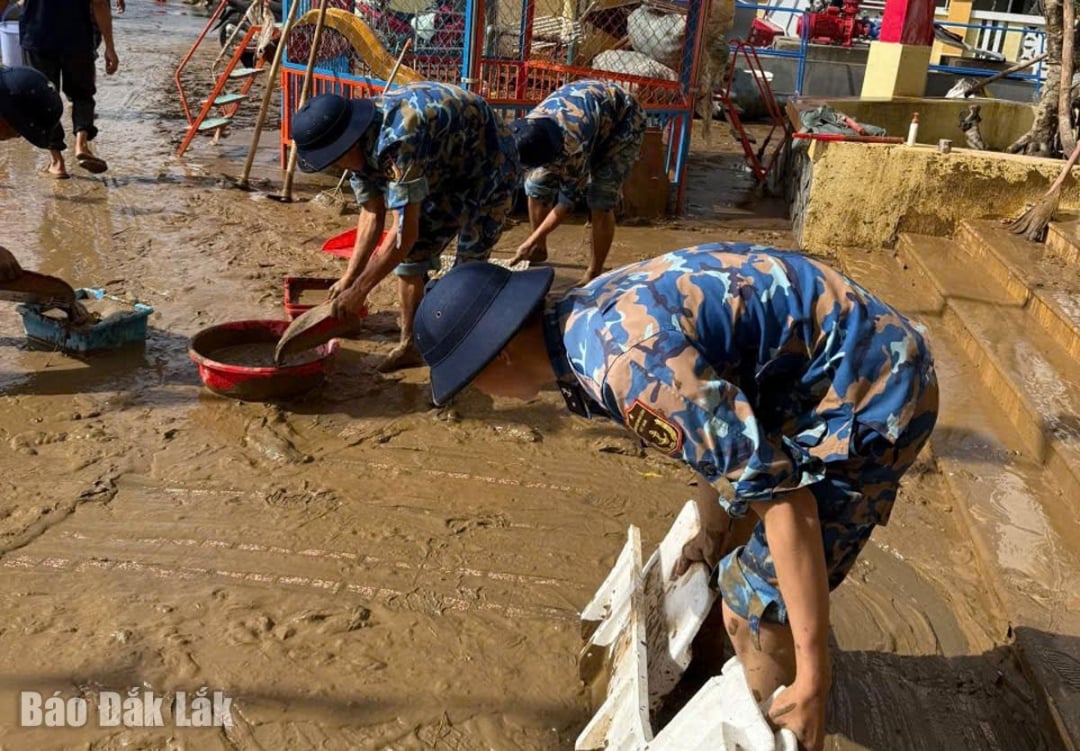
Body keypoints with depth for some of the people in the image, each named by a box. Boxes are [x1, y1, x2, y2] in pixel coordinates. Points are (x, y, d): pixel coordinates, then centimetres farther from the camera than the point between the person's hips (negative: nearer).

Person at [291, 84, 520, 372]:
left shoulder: (396, 140, -38)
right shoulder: (360, 144, -11)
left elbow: (405, 231, -36)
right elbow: (372, 216, -2)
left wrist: (358, 291, -28)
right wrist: (349, 278, -9)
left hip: (489, 164, -8)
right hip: (447, 168, 9)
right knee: (412, 252, 6)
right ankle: (410, 344, 16)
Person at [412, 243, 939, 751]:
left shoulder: (627, 360, -31)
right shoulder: (587, 316, 0)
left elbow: (779, 494, -30)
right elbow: (708, 424, 16)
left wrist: (812, 679, -24)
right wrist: (712, 532, 29)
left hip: (872, 392, -10)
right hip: (817, 369, 10)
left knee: (756, 610, -5)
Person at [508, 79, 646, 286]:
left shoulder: (574, 143, -42)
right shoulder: (528, 130, -24)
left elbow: (570, 196, -29)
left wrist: (532, 240, -23)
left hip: (623, 120, -6)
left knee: (601, 199, -21)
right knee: (537, 184, -5)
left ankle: (593, 275, -6)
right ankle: (540, 251, 15)